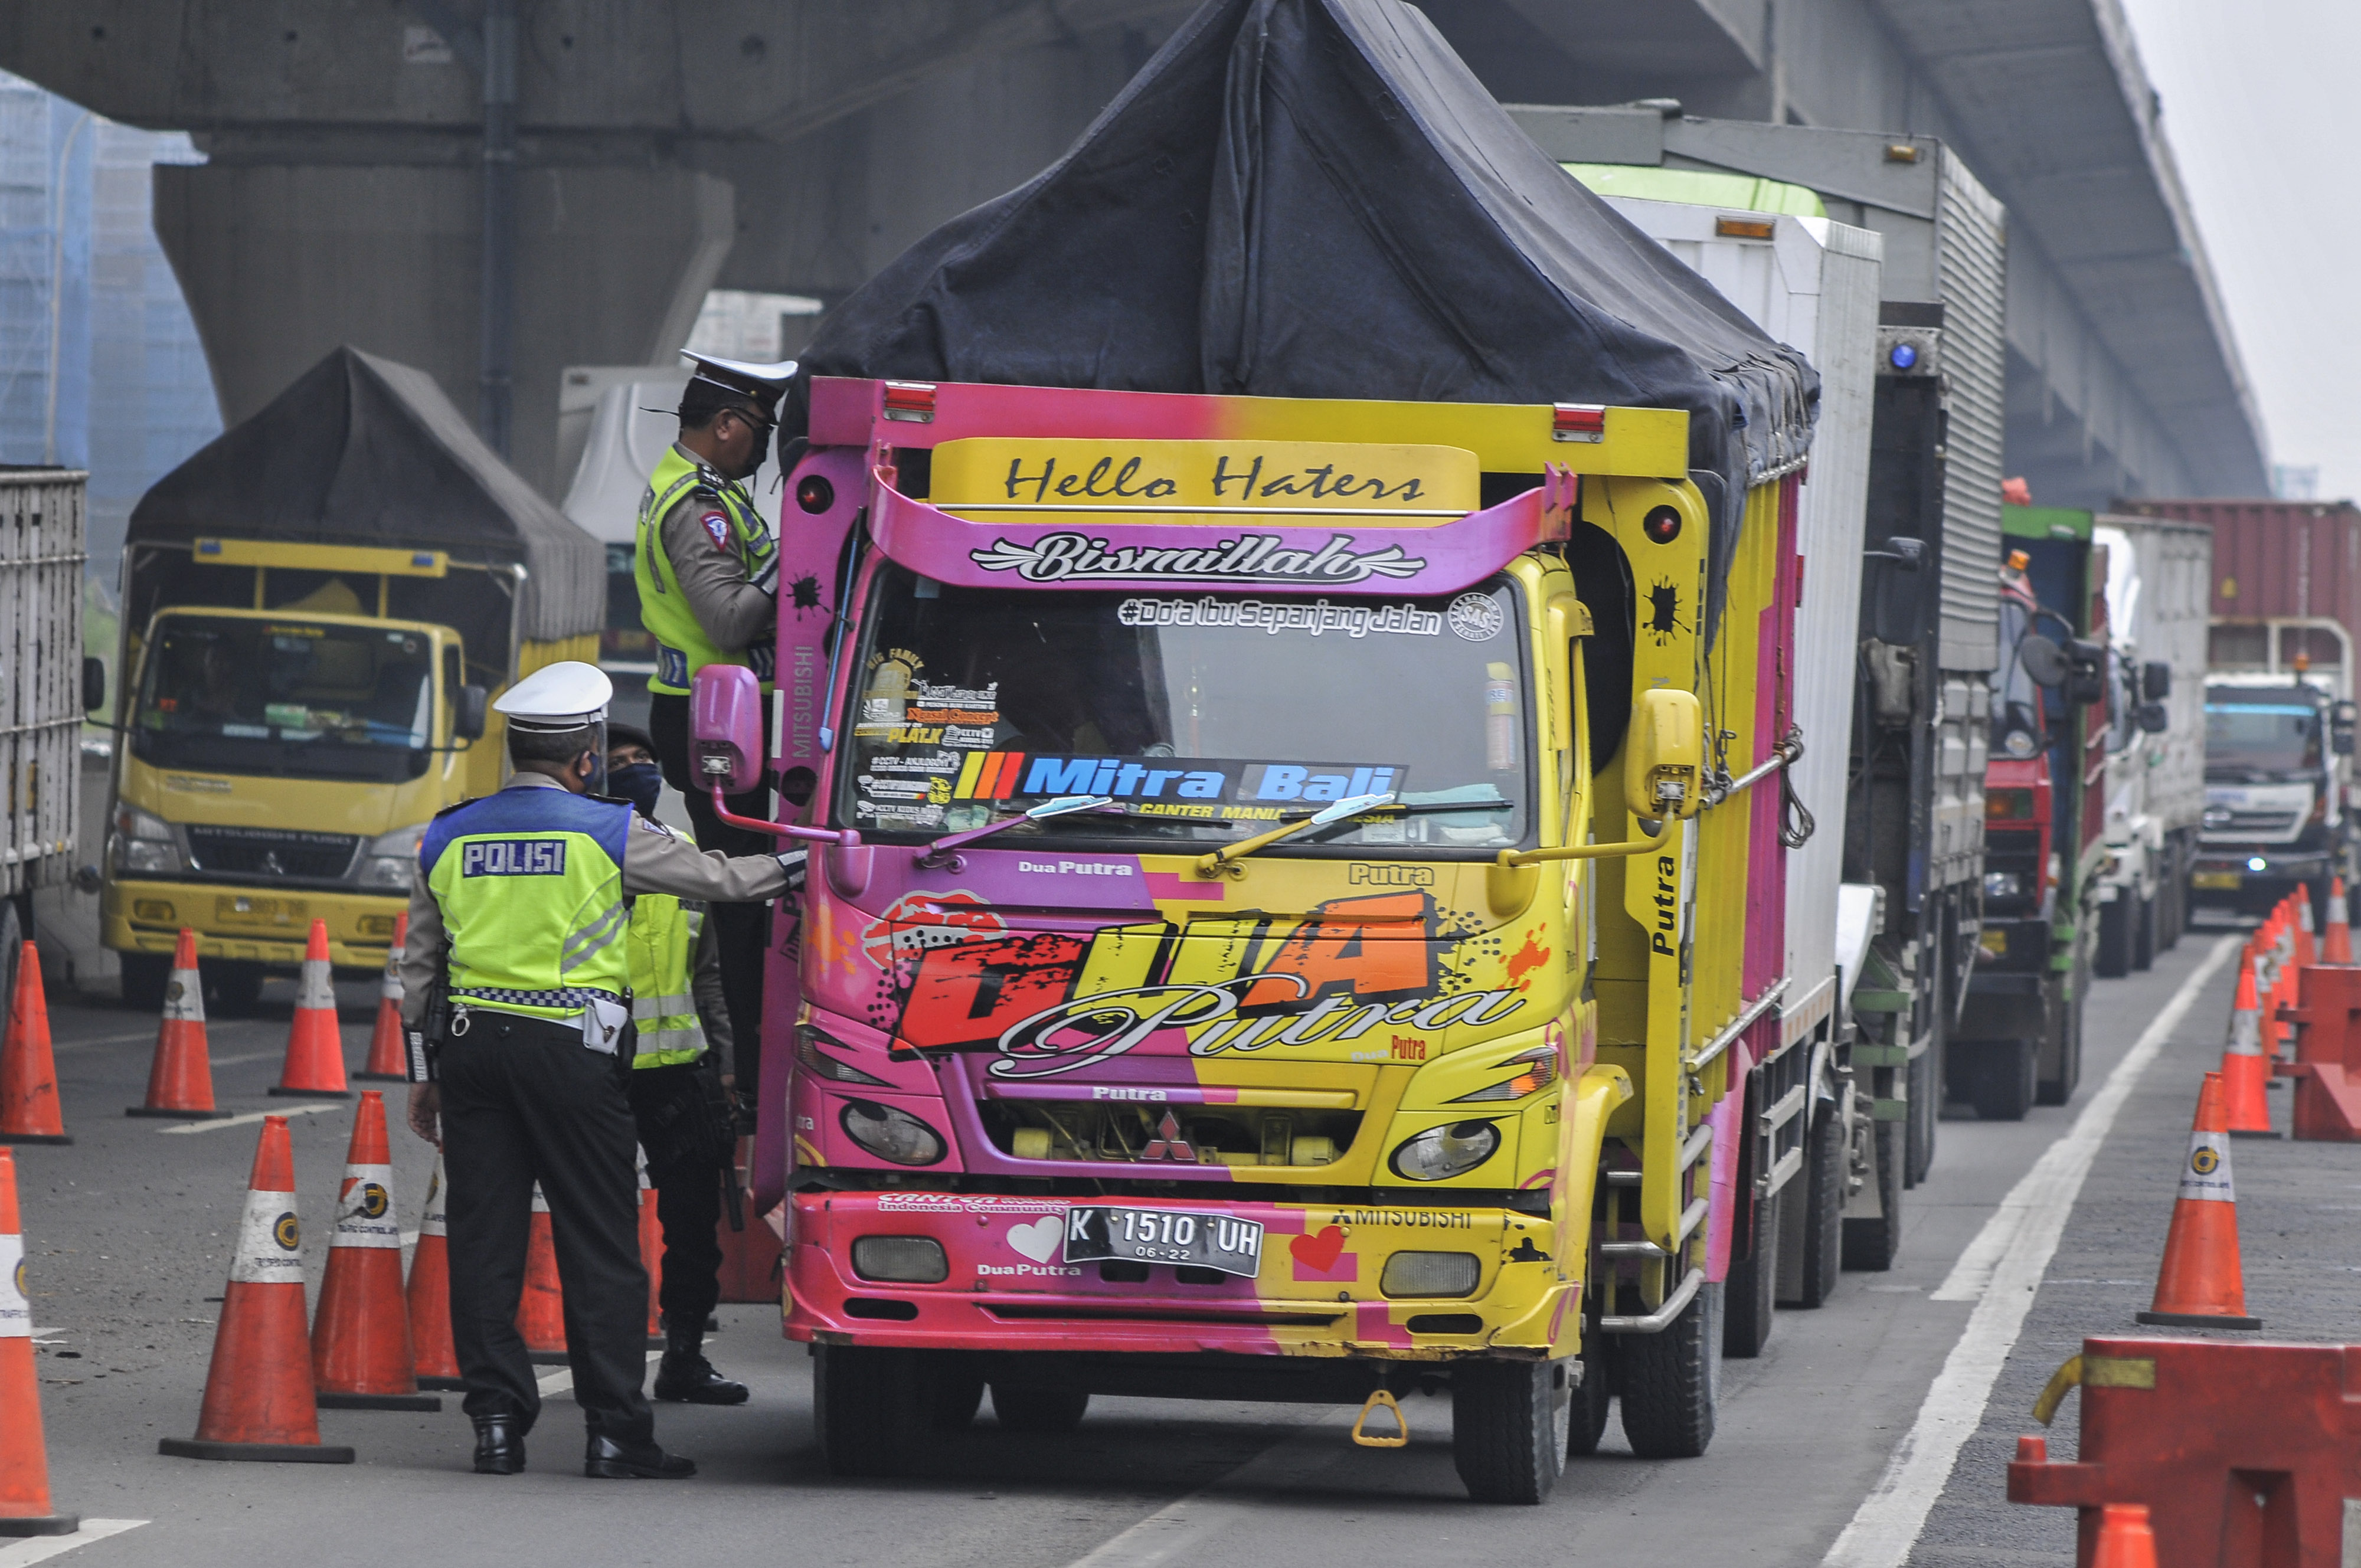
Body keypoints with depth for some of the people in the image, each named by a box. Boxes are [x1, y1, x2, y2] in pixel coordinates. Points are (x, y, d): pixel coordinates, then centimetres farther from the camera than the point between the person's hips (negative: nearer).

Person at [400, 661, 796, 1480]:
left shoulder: (448, 840, 9)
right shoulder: (608, 833, -4)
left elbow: (419, 967, 14)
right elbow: (719, 880, 6)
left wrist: (424, 1074, 21)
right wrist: (797, 866, 23)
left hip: (468, 1044, 4)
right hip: (571, 1052, -4)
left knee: (485, 1241, 7)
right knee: (600, 1245, 1)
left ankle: (496, 1420, 5)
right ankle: (615, 1432, 1)